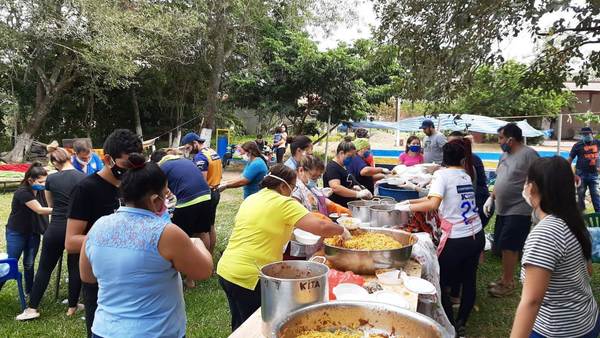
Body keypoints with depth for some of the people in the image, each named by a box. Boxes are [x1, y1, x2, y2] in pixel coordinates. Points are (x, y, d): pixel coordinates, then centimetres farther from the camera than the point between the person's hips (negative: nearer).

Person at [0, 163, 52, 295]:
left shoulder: (40, 191, -4)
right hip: (16, 233, -5)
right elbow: (39, 210, -29)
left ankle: (30, 290, 22)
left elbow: (45, 208, -5)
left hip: (33, 232, 5)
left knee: (29, 264, 10)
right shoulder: (22, 192, -24)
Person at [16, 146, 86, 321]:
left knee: (44, 268, 12)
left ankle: (32, 308, 16)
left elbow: (51, 205, 12)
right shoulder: (83, 178, -7)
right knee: (75, 267, 12)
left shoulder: (51, 179, -2)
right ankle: (72, 306, 20)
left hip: (56, 228, 0)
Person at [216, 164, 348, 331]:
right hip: (249, 277, -8)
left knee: (240, 327, 23)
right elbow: (321, 227, -19)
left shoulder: (250, 199, 11)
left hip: (225, 270, 8)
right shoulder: (285, 203, -12)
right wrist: (342, 230, 2)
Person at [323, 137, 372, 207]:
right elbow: (335, 188, -27)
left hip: (347, 207, 9)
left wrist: (353, 187, 9)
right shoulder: (332, 168, -12)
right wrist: (358, 194, -26)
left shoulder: (344, 166, 17)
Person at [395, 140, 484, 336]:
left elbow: (433, 204, -23)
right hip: (477, 236, 7)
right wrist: (410, 201, 14)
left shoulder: (442, 174, -10)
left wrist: (408, 207, -11)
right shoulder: (466, 176, 10)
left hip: (456, 240, -7)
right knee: (469, 281, 17)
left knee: (441, 283, 8)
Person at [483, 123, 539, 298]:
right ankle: (506, 278, 26)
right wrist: (491, 198, 13)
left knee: (508, 246, -4)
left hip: (518, 210, -8)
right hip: (503, 209, 8)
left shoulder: (528, 154, -13)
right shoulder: (505, 155, 13)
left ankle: (508, 283, 9)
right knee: (504, 247, 14)